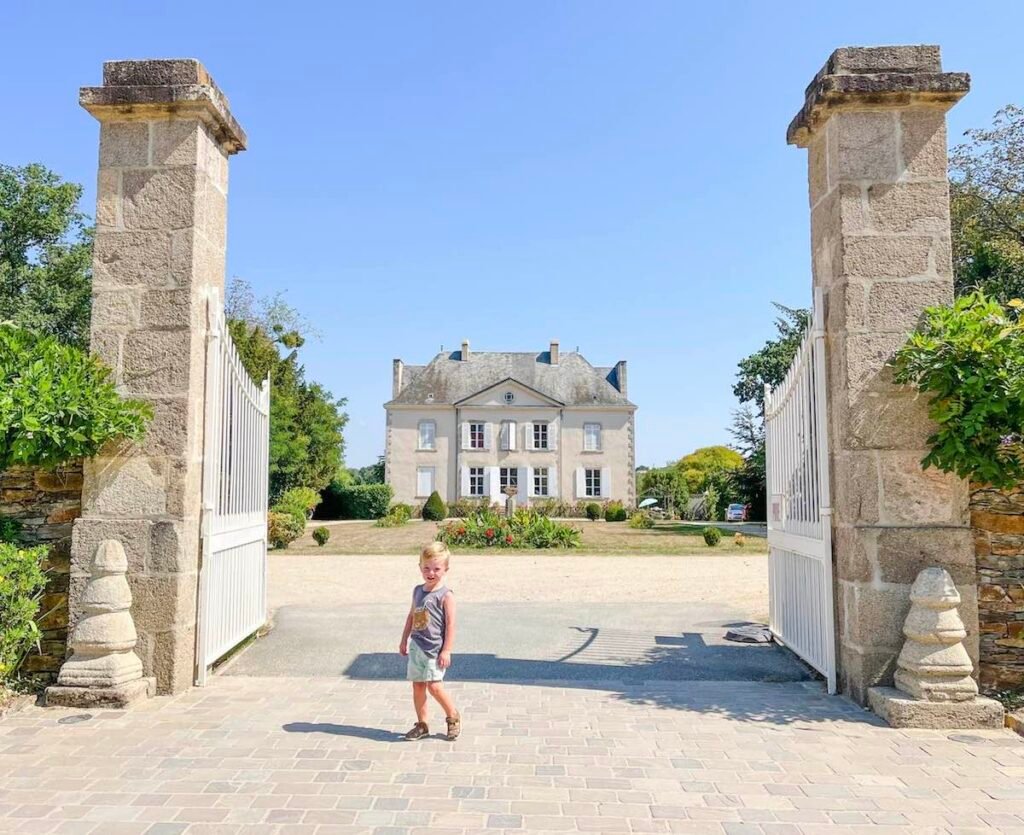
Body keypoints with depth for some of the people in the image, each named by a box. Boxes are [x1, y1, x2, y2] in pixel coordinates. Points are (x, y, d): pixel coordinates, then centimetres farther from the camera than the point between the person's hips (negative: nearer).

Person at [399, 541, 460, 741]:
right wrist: (404, 640, 20)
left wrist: (446, 650, -15)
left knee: (434, 686, -10)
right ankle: (421, 724, 23)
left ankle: (453, 717, 13)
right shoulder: (418, 591, 9)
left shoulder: (445, 595, -11)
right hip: (416, 647, 7)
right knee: (417, 685, 10)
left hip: (435, 648, -7)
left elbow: (450, 623, -13)